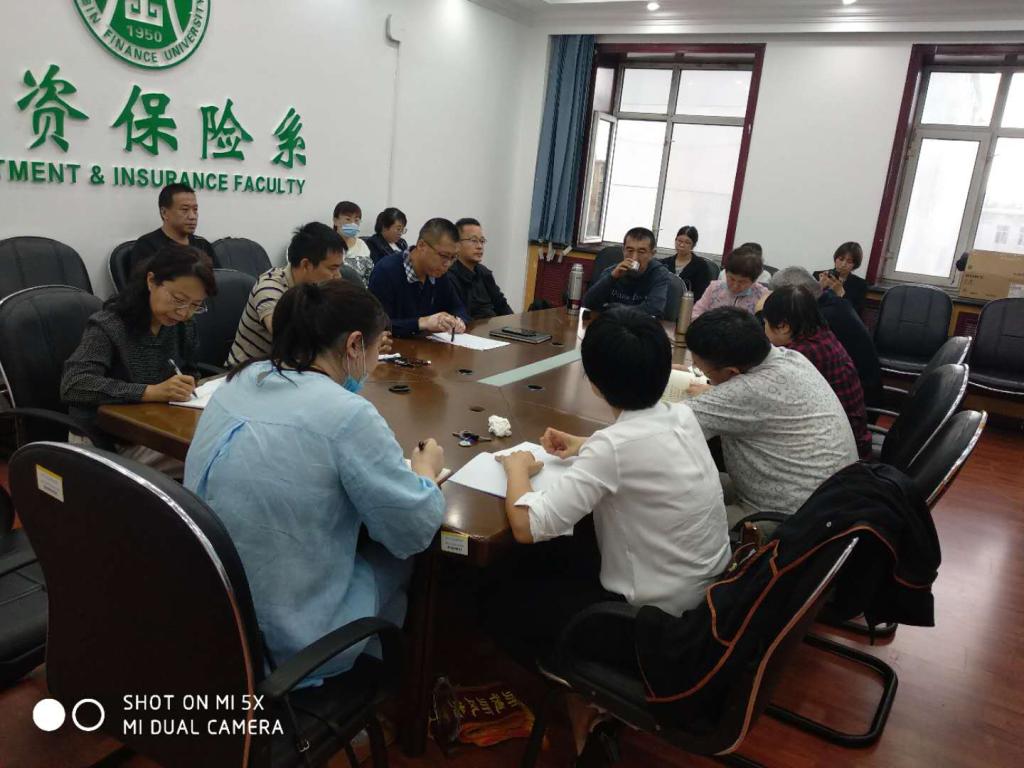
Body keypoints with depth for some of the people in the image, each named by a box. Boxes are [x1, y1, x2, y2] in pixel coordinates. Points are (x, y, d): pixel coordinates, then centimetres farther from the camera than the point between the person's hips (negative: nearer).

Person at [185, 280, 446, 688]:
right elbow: (416, 530, -13)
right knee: (399, 554, 19)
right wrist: (426, 470, 5)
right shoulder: (347, 415, -24)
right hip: (287, 642, -7)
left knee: (363, 532, 26)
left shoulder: (239, 382, -1)